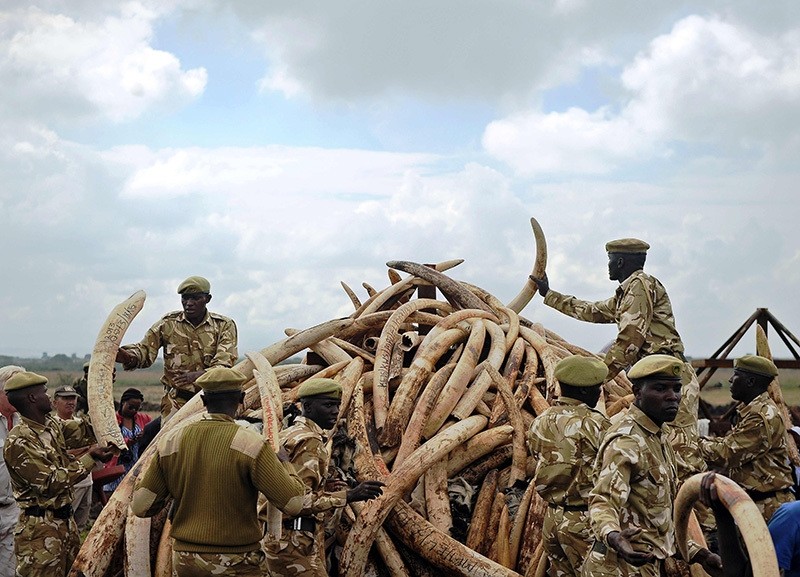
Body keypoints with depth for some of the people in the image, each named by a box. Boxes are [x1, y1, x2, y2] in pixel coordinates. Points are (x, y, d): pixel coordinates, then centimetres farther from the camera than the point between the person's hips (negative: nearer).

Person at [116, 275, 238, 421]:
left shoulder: (224, 326, 3)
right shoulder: (168, 323, 9)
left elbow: (224, 364, -9)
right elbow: (146, 348, 3)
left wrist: (197, 375, -28)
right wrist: (130, 357, -23)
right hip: (177, 399, 0)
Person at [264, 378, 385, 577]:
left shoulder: (287, 435, 16)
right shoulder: (308, 441, -16)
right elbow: (299, 500, -24)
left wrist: (325, 486, 12)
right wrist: (349, 496, -26)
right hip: (295, 543, -10)